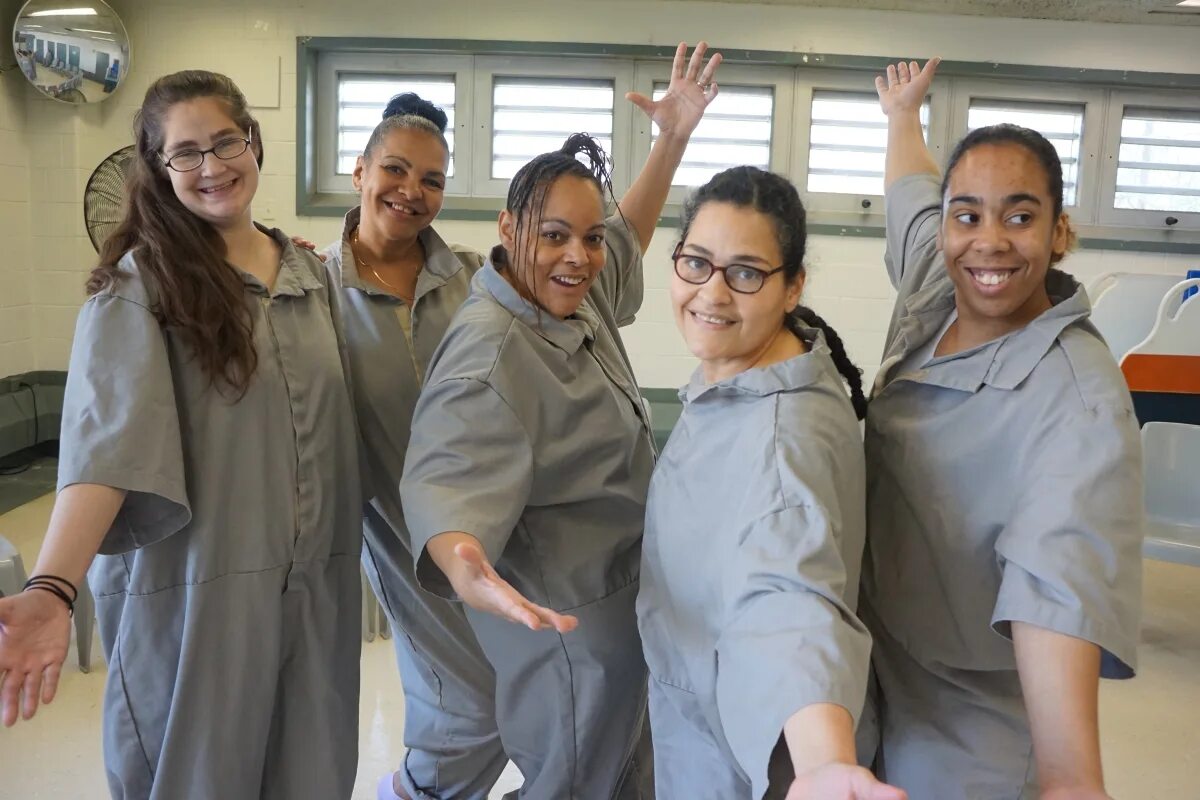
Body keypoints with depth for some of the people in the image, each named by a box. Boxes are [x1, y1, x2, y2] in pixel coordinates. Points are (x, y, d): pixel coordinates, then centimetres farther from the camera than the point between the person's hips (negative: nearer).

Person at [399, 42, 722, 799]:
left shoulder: (577, 296, 0)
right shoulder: (491, 354, -27)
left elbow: (628, 235, 17)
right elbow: (448, 477, -37)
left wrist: (673, 137, 8)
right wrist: (461, 564, -58)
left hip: (619, 595, 10)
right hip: (569, 620, -9)